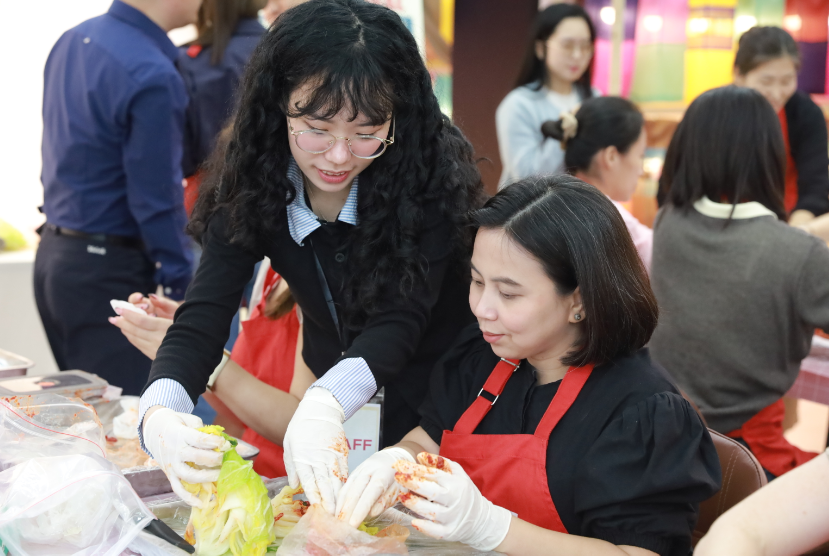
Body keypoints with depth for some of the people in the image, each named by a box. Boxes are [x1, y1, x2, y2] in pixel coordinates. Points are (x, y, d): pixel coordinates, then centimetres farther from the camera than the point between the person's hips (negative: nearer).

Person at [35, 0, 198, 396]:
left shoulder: (72, 40, 6)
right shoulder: (153, 77, -20)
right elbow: (156, 199, -18)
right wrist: (181, 292, -11)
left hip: (52, 255, 9)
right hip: (107, 273, -9)